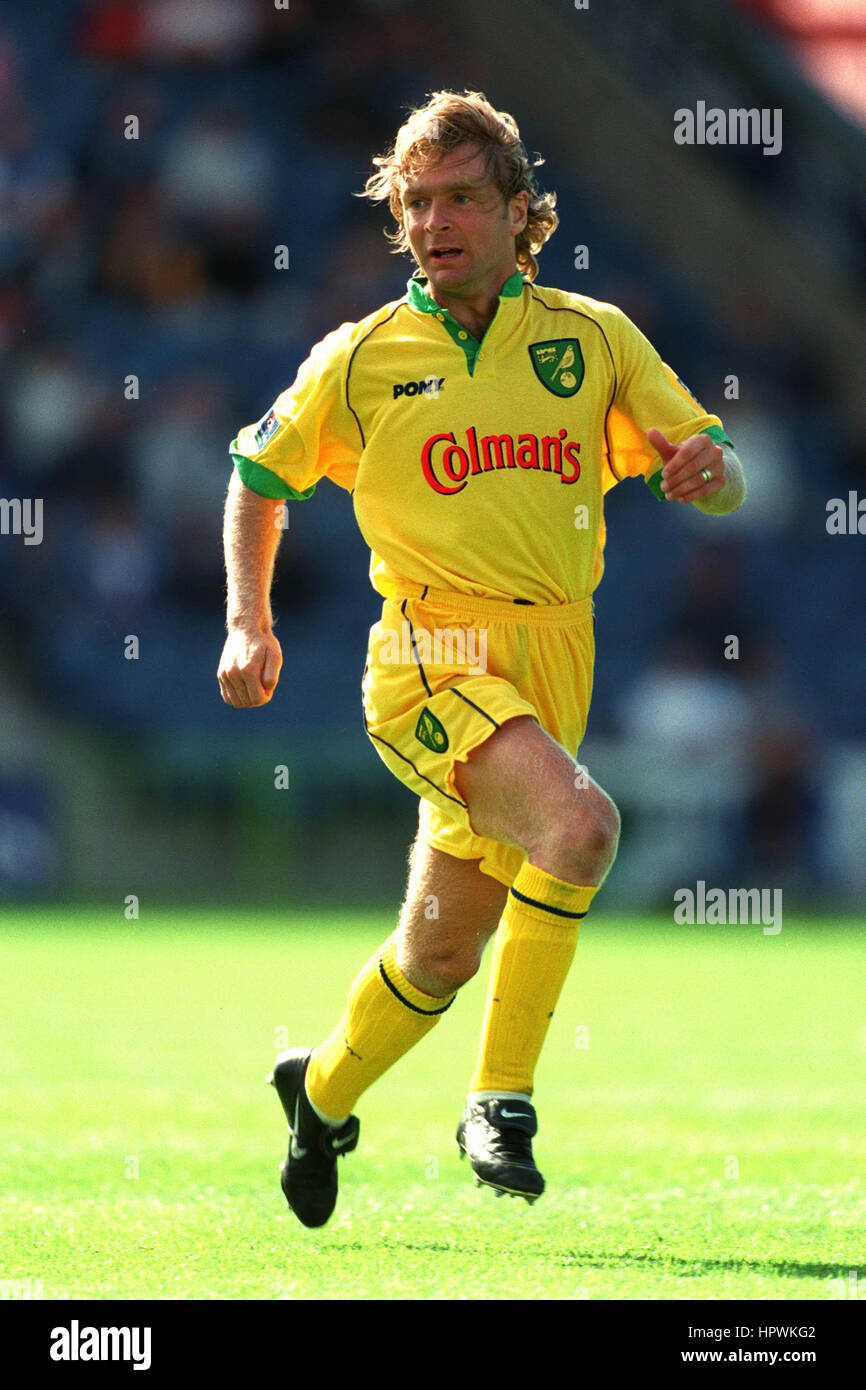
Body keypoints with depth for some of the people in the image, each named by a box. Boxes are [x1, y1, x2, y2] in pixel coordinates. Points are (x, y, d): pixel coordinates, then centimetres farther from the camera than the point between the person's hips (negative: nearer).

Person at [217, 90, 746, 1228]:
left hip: (554, 662, 4)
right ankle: (502, 1100, -20)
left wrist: (707, 466, -17)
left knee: (447, 946, 12)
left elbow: (720, 480, 7)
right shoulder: (360, 358, 4)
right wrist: (251, 626, 6)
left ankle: (324, 1091, 40)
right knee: (580, 823, -31)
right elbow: (258, 476, 18)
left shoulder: (593, 337, 7)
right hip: (433, 656, -4)